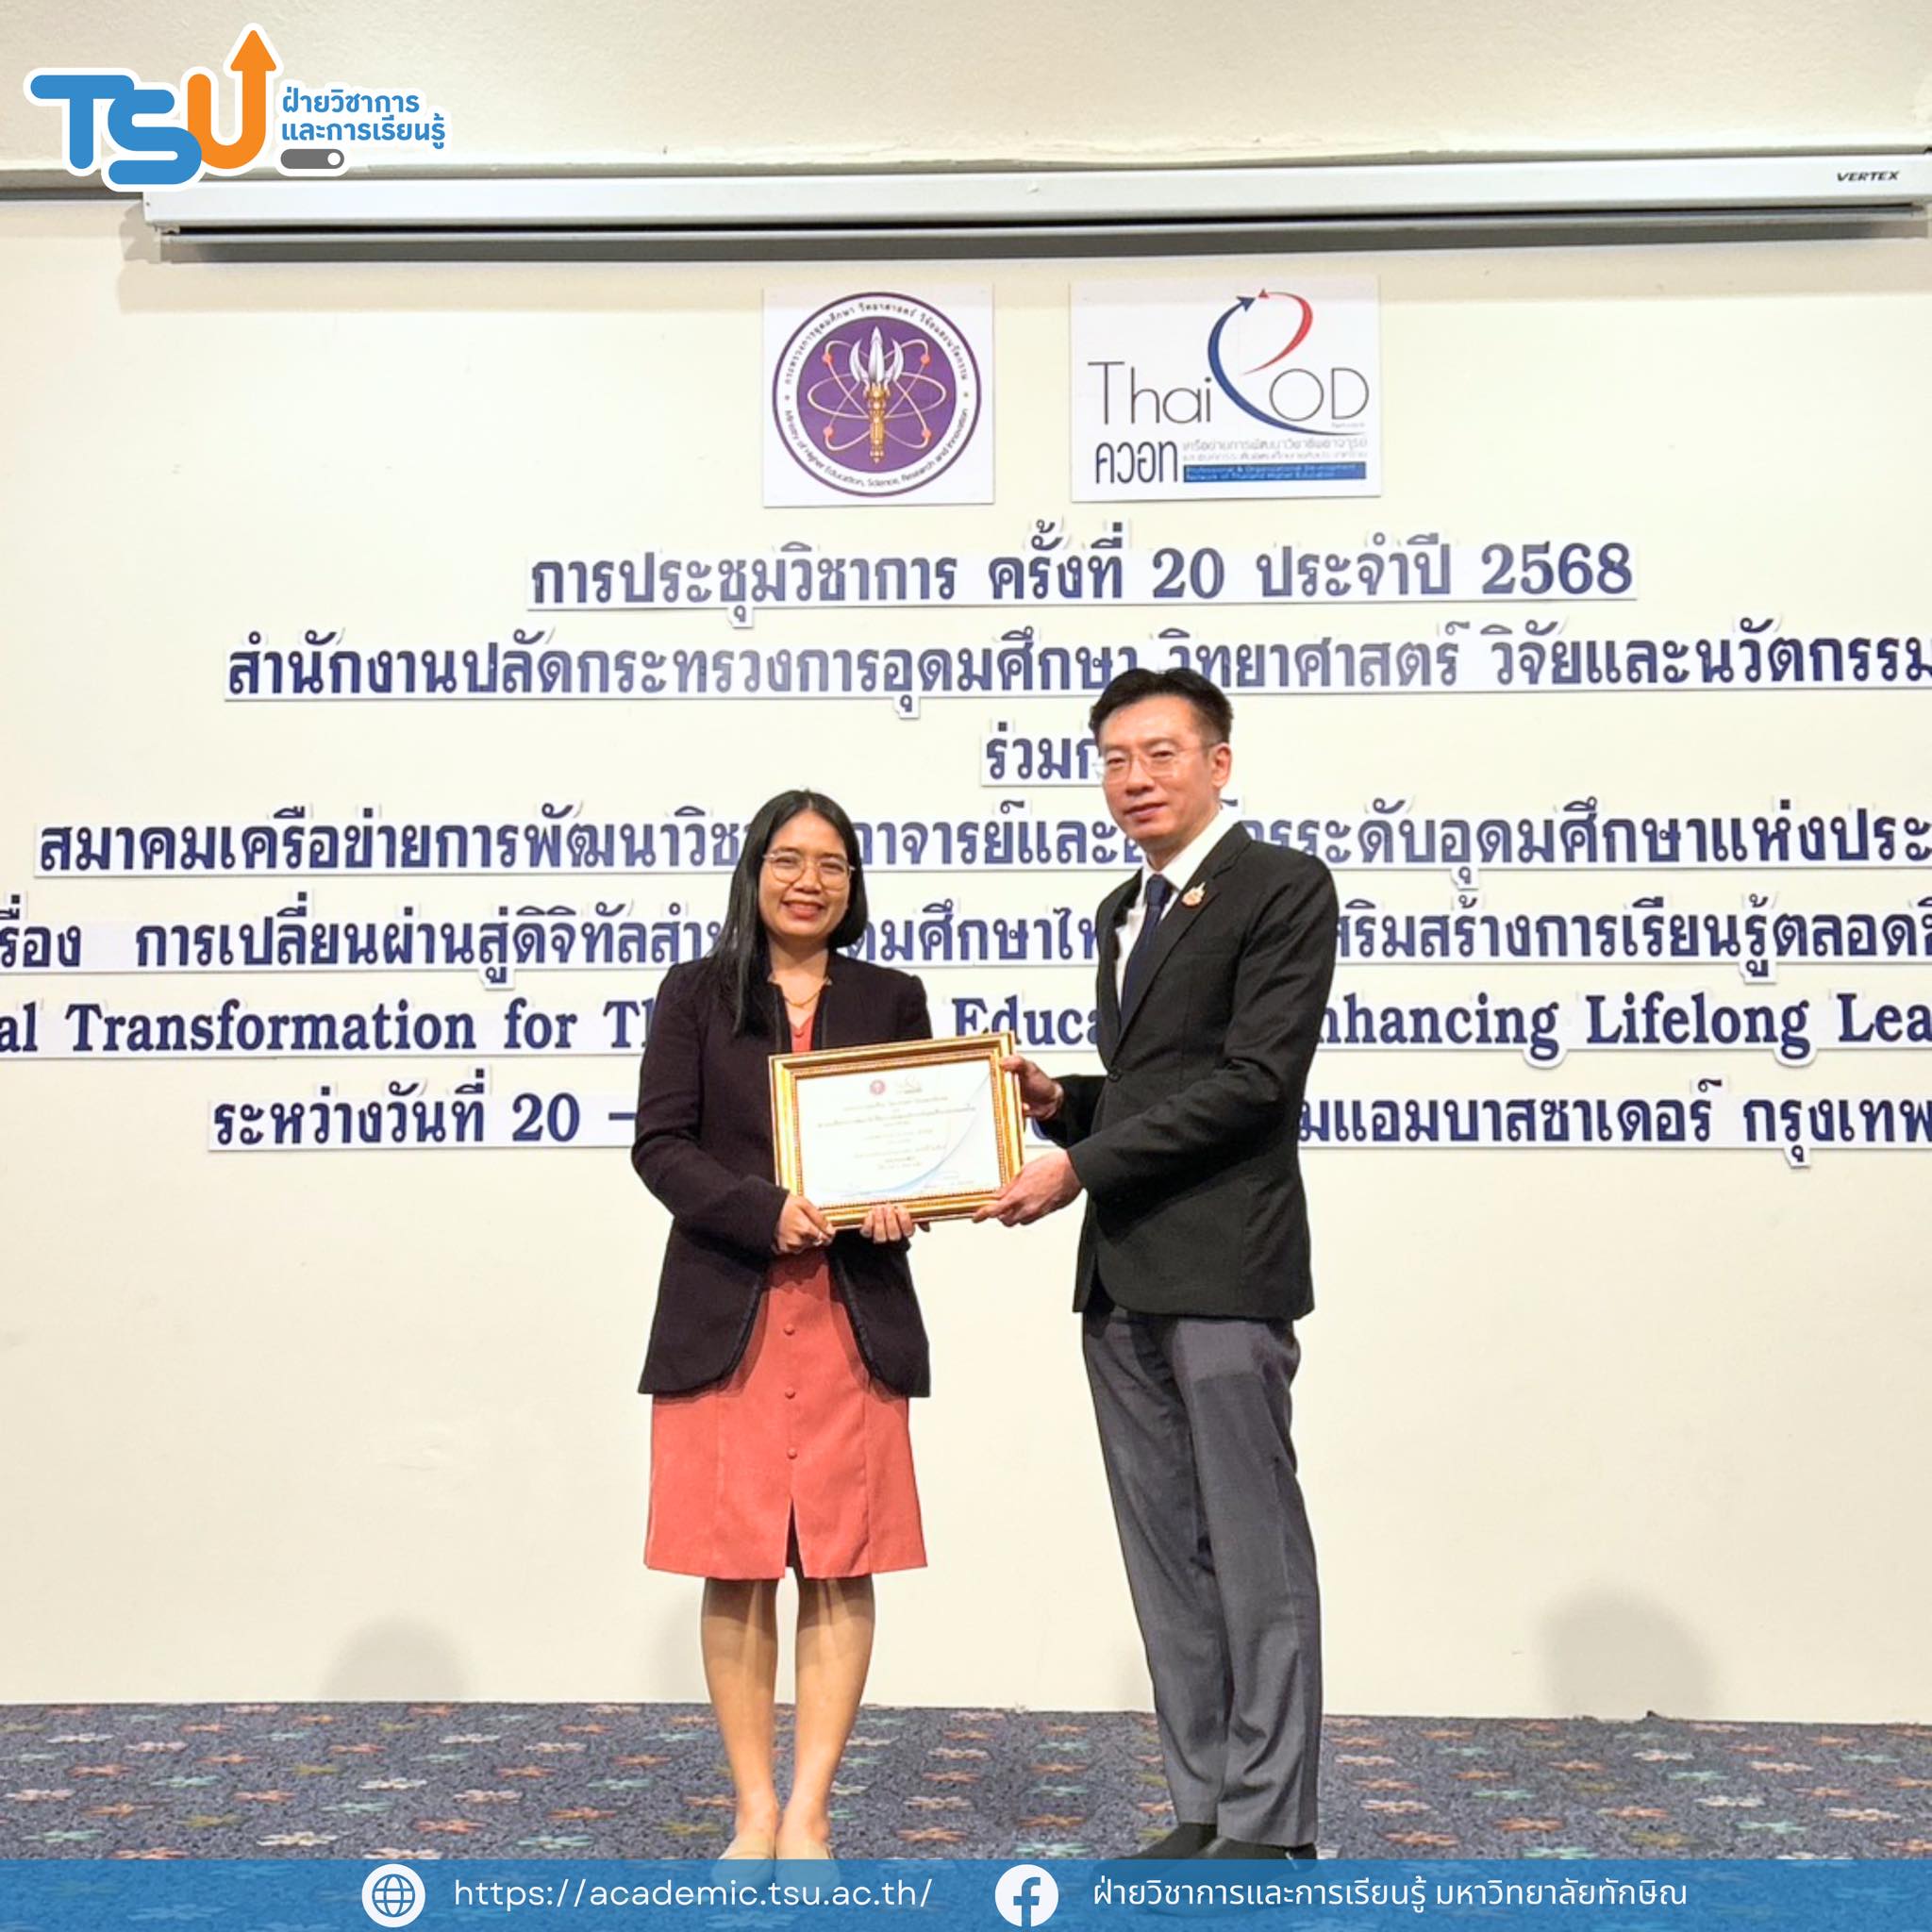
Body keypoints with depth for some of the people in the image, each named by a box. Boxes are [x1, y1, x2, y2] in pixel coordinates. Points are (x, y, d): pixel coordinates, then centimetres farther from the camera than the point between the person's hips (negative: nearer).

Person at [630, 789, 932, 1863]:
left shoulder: (892, 998, 12)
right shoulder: (696, 995, 7)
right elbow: (662, 1144, -1)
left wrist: (899, 1202, -10)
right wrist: (765, 1209, -16)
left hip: (855, 1314, 1)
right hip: (724, 1313, -1)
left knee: (842, 1565, 0)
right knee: (736, 1569, 2)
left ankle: (808, 1813, 8)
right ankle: (755, 1809, 13)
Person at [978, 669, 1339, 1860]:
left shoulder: (1284, 887, -6)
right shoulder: (1124, 911, 20)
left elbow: (1253, 1079, -15)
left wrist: (1080, 1167, -15)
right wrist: (1062, 1103, 5)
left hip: (1223, 1270, -8)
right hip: (1121, 1276, 8)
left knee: (1254, 1551, -2)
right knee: (1165, 1554, 11)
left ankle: (1272, 1829, 7)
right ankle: (1206, 1810, 19)